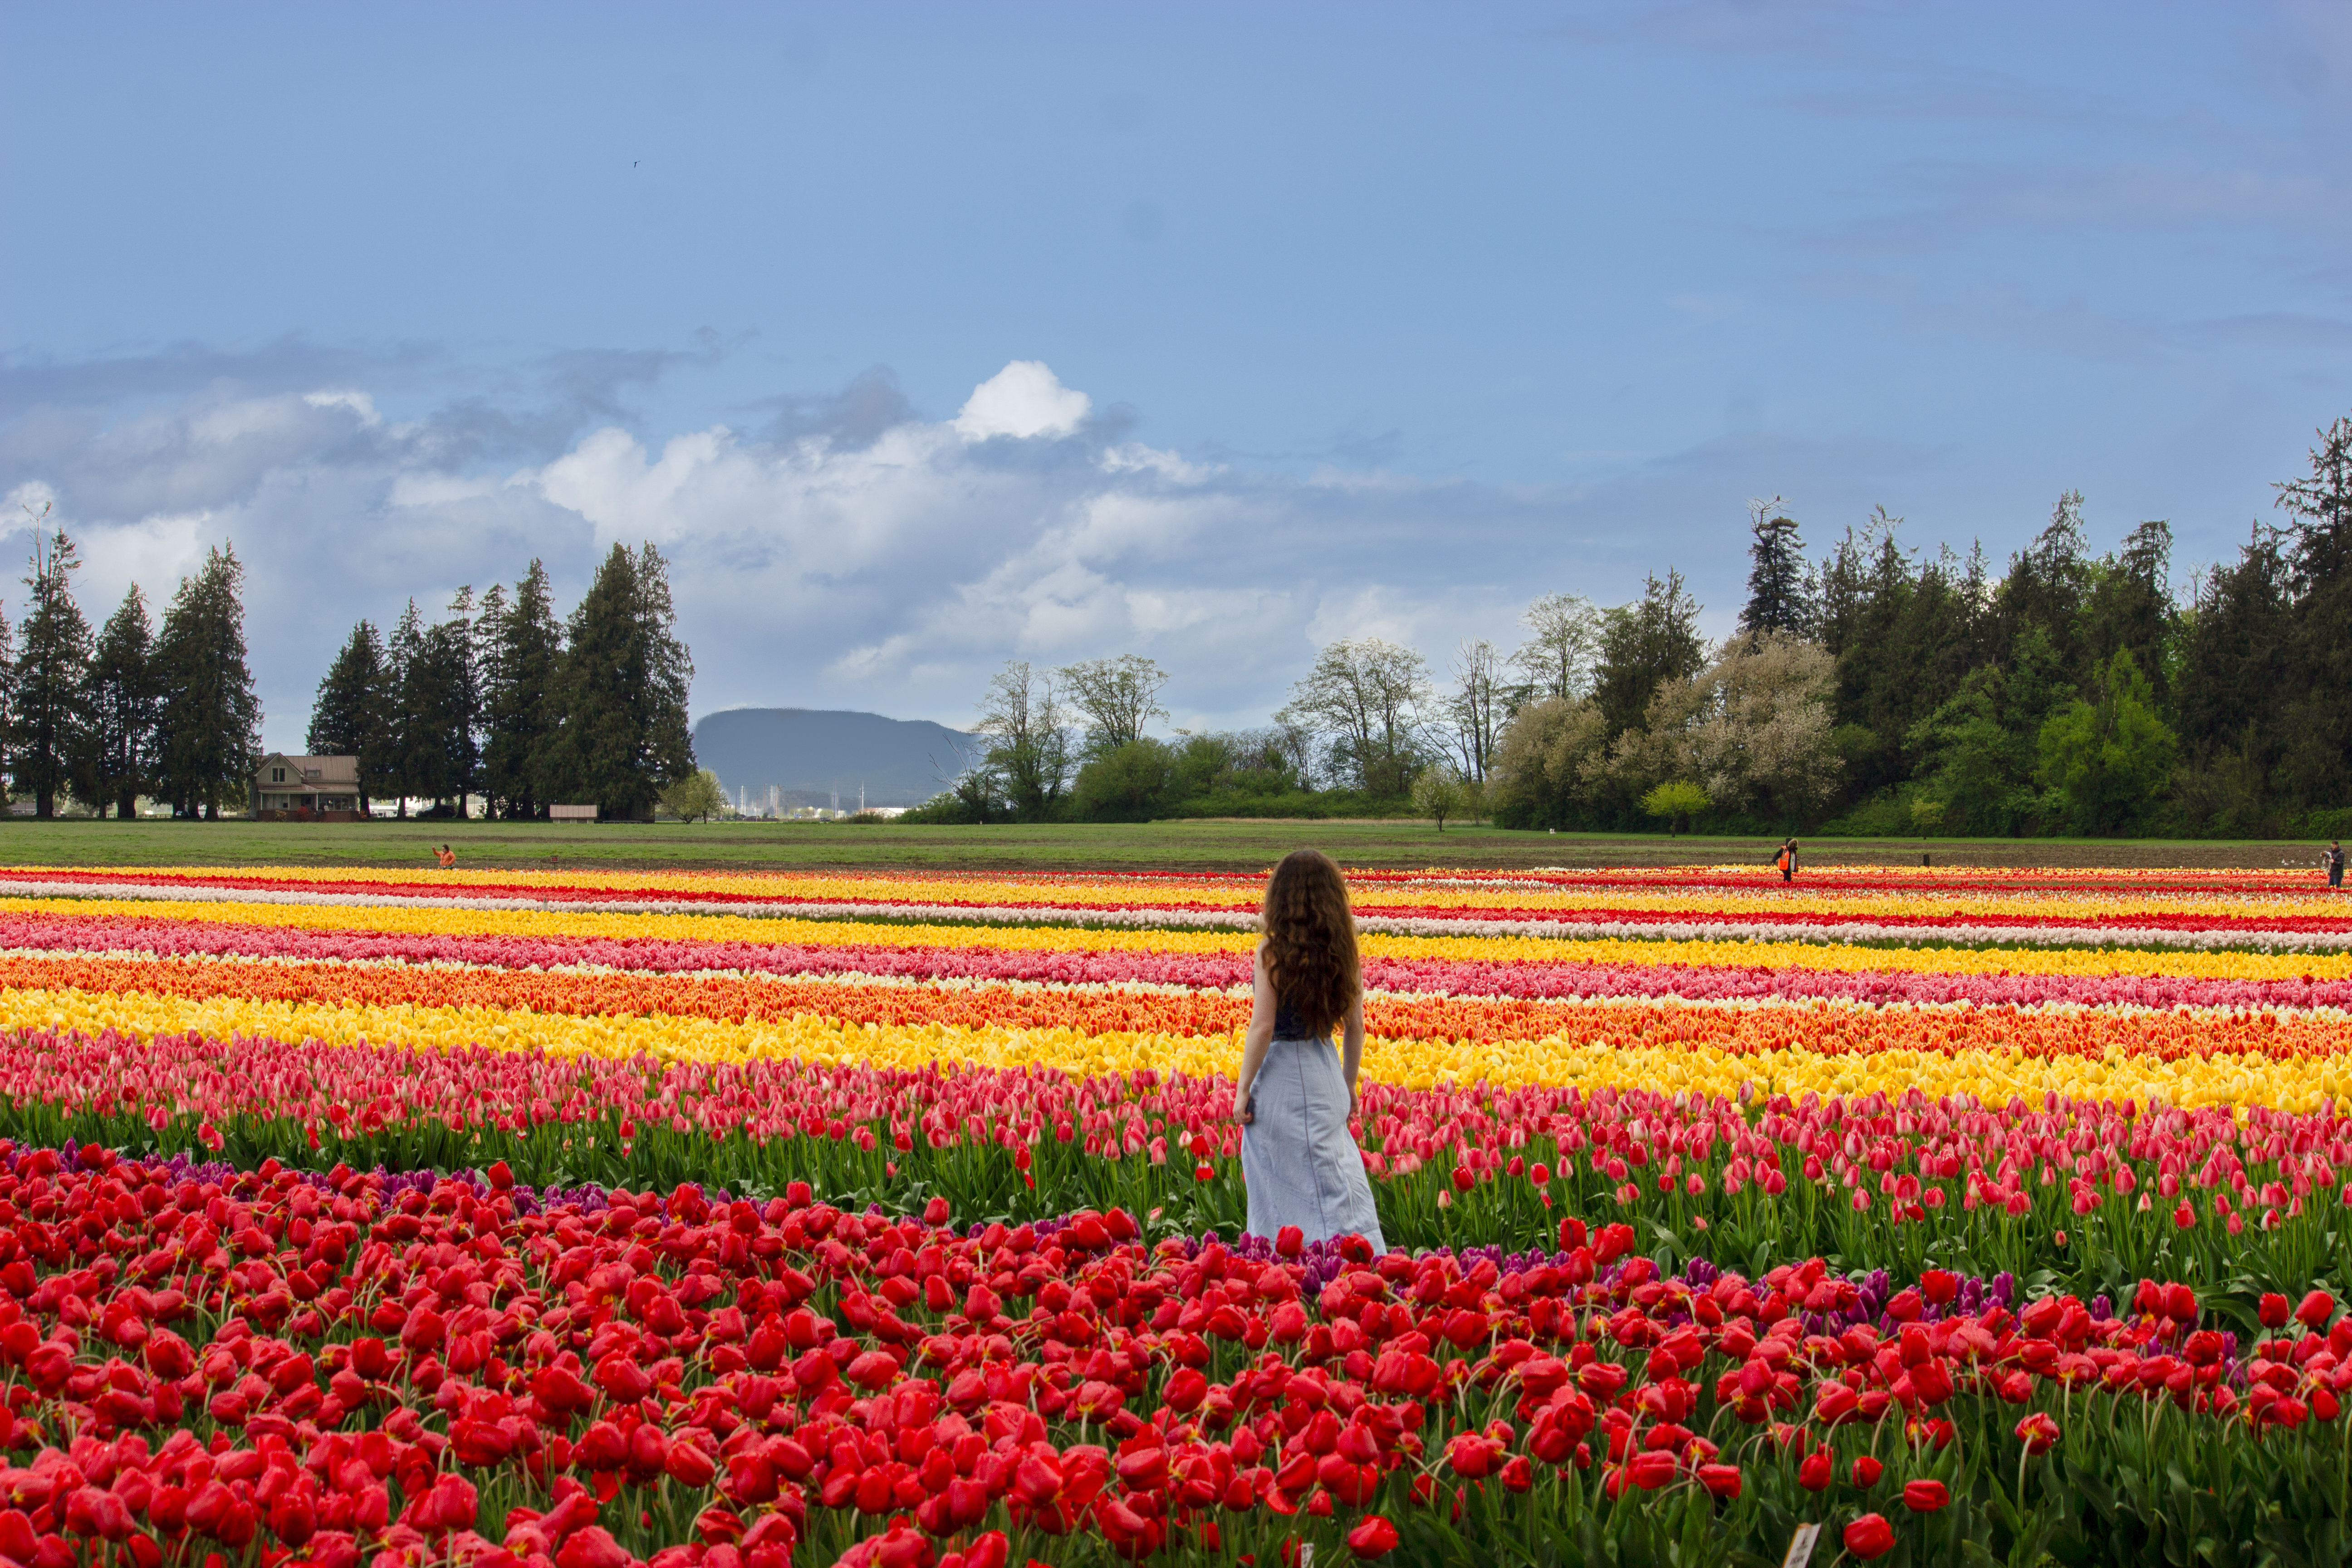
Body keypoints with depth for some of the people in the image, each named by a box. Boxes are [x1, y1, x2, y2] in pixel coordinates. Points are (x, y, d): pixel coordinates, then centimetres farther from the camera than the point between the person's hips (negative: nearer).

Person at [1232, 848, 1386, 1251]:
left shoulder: (1273, 951, -14)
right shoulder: (1343, 951, 1)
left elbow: (1262, 1026, -15)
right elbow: (1355, 1026, 7)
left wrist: (1243, 1090, -8)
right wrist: (1349, 1083, 20)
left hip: (1281, 1072, -5)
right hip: (1325, 1074, 5)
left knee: (1279, 1186, 4)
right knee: (1338, 1180, 13)